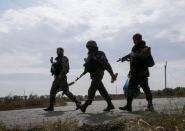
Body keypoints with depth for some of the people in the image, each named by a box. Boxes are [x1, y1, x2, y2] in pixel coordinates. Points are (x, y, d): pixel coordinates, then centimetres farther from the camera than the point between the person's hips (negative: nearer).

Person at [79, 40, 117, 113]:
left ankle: (85, 106, -11)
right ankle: (110, 105, 15)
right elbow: (87, 65, 19)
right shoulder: (90, 56, 14)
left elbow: (107, 65, -15)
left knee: (92, 90, -12)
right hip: (93, 76, 9)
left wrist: (112, 74, -17)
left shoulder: (100, 55, -11)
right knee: (102, 90, 9)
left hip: (98, 75, -9)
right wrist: (84, 72, 1)